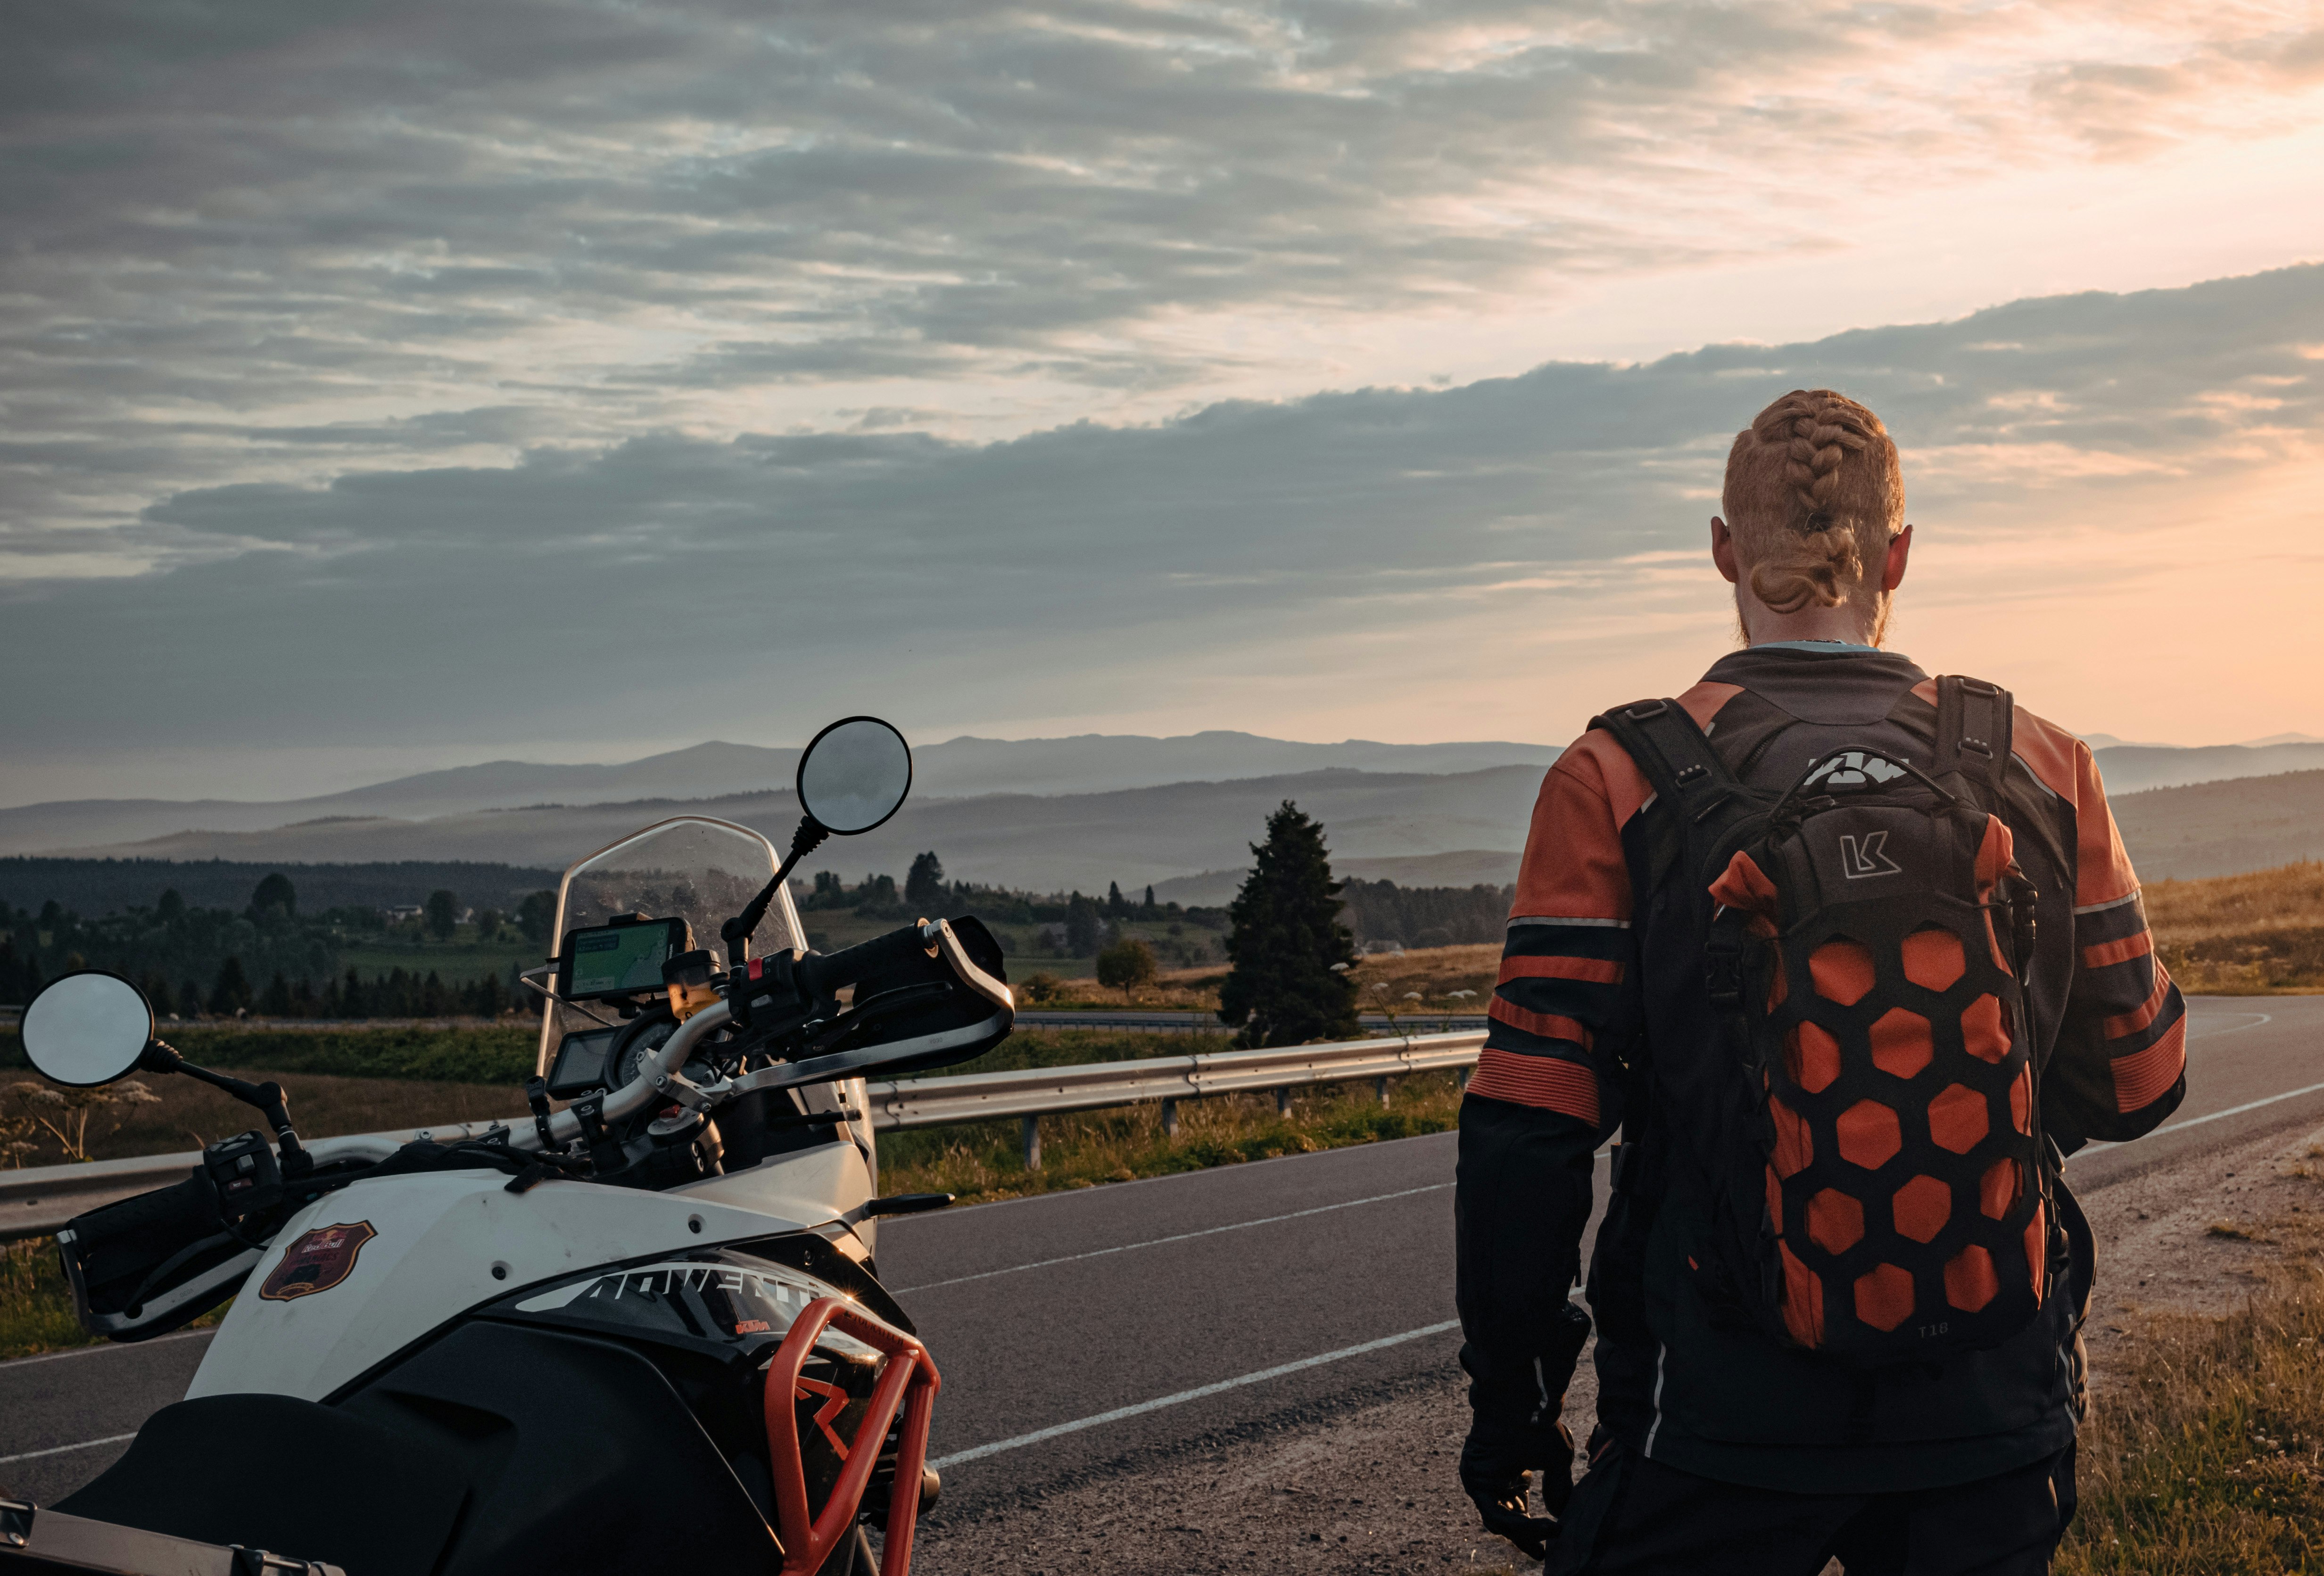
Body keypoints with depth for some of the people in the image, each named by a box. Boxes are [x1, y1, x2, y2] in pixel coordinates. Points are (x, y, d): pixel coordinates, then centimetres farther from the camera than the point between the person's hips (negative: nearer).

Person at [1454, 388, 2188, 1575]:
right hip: (1992, 1426, 3)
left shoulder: (1619, 783, -9)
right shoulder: (2042, 769, -1)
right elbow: (2137, 1085, 6)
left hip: (1722, 1425, -2)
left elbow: (1527, 1132, -10)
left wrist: (1510, 1402, 1)